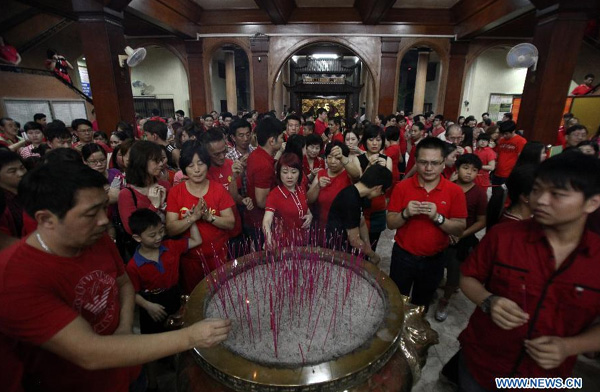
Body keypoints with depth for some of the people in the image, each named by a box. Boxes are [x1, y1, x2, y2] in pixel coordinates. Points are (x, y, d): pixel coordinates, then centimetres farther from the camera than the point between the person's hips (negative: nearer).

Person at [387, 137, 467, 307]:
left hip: (433, 260, 1)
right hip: (403, 257, 0)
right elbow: (390, 224, -8)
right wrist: (405, 213, -27)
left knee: (421, 305, 24)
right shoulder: (402, 187, -10)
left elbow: (460, 230, -10)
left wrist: (437, 217, -26)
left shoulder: (455, 191, -9)